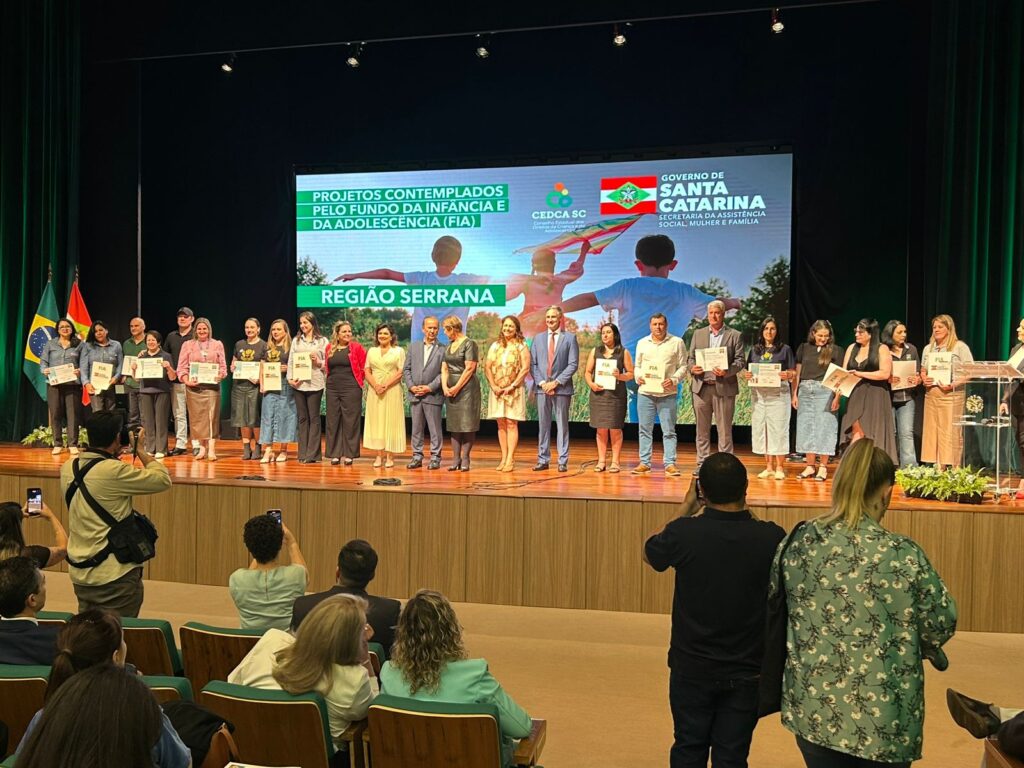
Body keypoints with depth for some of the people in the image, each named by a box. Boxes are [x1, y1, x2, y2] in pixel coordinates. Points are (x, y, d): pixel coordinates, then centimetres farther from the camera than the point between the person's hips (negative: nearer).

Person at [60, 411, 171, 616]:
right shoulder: (114, 471, -20)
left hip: (79, 574, 8)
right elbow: (163, 480, -14)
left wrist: (113, 454, 14)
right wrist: (141, 451, -1)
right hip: (114, 575, -7)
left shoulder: (68, 468, 2)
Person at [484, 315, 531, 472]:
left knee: (511, 424, -5)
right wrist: (494, 386, -6)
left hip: (514, 390, -4)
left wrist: (512, 386, -14)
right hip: (497, 391, 4)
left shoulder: (521, 347, 0)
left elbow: (525, 368, -7)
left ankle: (510, 459, -4)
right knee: (501, 424, 5)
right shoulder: (495, 346, 11)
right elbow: (487, 367, 7)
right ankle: (504, 458, 9)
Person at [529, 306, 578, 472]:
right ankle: (543, 460, 10)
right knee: (543, 425, 5)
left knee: (562, 425, 1)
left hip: (562, 388, -3)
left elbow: (573, 364, -4)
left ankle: (563, 461, 5)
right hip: (542, 387, 3)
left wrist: (556, 382, -11)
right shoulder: (538, 338, 13)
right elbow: (532, 364, 9)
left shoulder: (570, 338, 3)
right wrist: (541, 382, -5)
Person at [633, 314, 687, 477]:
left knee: (669, 431, 0)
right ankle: (644, 463, 13)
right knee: (645, 429, 6)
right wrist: (638, 377, -3)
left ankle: (670, 464, 3)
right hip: (645, 392, 3)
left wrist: (674, 380, -14)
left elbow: (682, 366, 2)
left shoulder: (677, 342, 3)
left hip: (667, 393, -3)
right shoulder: (642, 343, 12)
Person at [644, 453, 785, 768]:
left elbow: (649, 553, 2)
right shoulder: (771, 538, -17)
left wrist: (687, 508, 6)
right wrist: (744, 509, 5)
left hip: (692, 668, -1)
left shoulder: (684, 533, -20)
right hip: (746, 671, 1)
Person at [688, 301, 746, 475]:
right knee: (702, 428, 7)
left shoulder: (735, 336, 5)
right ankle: (702, 463, 14)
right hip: (701, 387, 3)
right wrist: (692, 367, -9)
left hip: (723, 387, -3)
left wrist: (727, 371, -18)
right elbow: (690, 358, 13)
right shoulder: (698, 333, 13)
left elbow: (740, 361, 0)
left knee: (724, 429, 0)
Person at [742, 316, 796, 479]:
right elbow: (747, 371, 15)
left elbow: (793, 373, 3)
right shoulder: (754, 350, 14)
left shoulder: (785, 349, 5)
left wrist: (787, 375, -18)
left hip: (778, 394, -3)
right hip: (759, 393, 3)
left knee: (778, 429, -5)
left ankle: (779, 467, 2)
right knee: (761, 429, 3)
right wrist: (746, 375, -8)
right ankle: (768, 467, 12)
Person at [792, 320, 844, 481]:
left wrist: (837, 397, -10)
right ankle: (810, 466, 12)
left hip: (825, 391, -3)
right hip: (805, 391, 3)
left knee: (824, 427, -3)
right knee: (806, 427, 4)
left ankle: (823, 467, 4)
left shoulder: (835, 350, 2)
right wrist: (795, 394, 7)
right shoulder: (804, 348, 10)